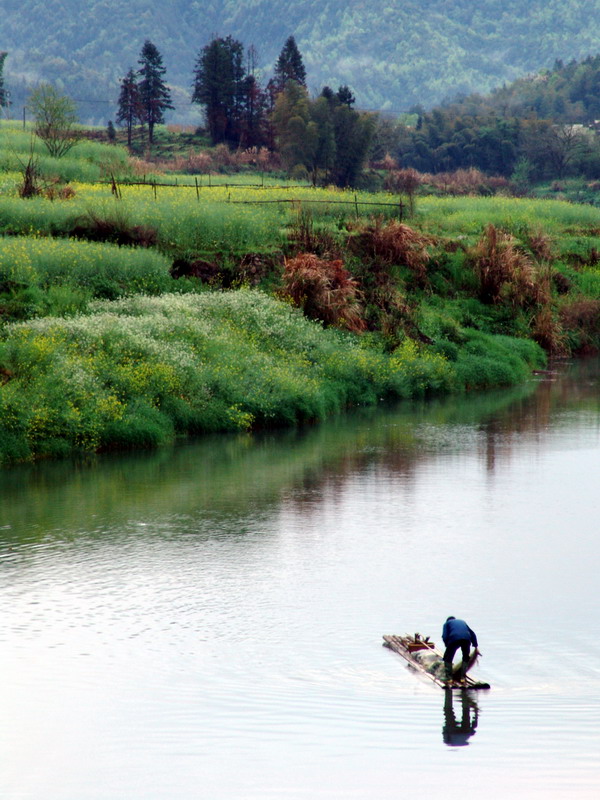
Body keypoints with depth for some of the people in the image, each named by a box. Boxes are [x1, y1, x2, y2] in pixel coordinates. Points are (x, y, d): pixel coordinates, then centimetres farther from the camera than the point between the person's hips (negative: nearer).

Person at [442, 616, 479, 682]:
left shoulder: (447, 623, 28)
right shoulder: (462, 622, 38)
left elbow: (445, 636, 11)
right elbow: (472, 634, 33)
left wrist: (447, 646, 20)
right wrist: (475, 647, 33)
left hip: (454, 639, -3)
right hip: (466, 639, 3)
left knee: (448, 658, 13)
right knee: (466, 658, 24)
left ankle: (448, 677, 4)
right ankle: (463, 677, 19)